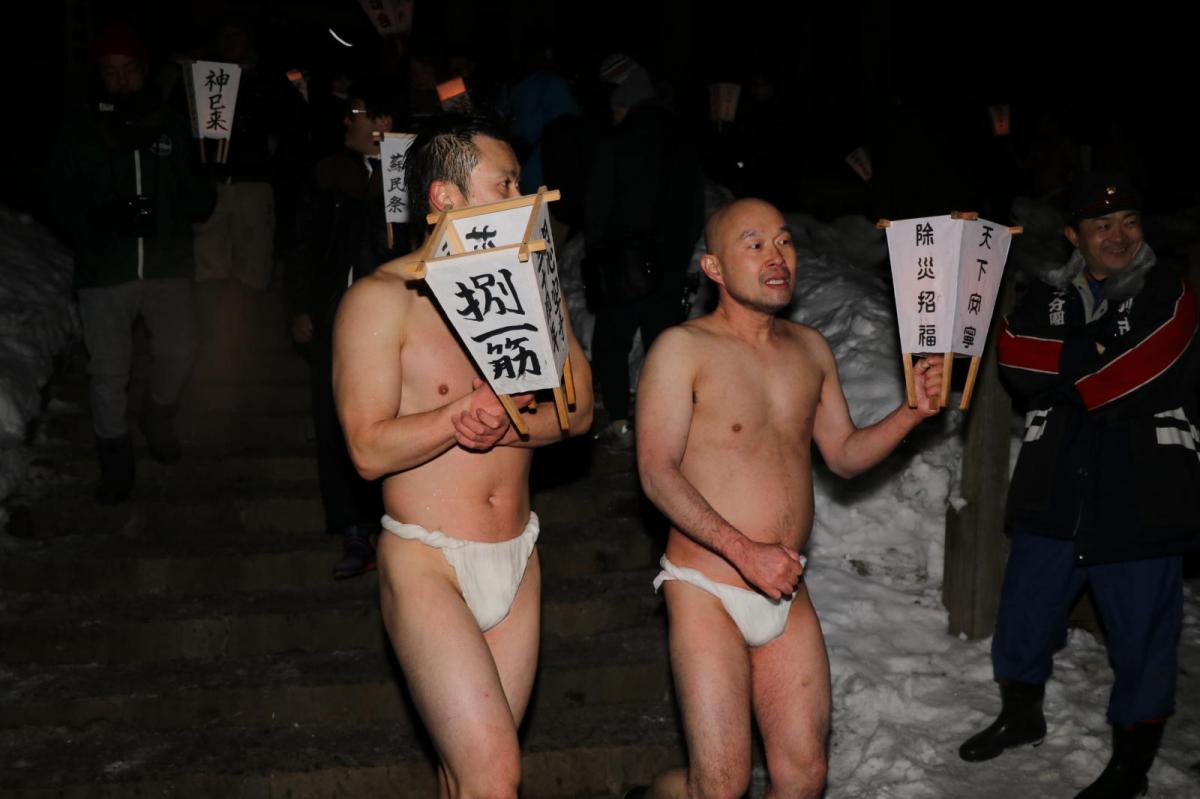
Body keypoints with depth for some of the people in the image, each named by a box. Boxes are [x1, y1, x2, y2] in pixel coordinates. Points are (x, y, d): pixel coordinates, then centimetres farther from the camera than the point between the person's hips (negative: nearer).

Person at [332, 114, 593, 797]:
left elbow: (578, 409, 0)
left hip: (516, 560, 5)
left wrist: (500, 422, -18)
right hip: (428, 562, -5)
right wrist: (468, 413, -25)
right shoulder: (383, 299, -9)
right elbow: (370, 450, -16)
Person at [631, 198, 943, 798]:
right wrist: (744, 550, -24)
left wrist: (912, 412, -1)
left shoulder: (810, 349, 11)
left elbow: (845, 455, 17)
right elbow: (656, 473, -15)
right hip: (707, 591, -5)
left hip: (787, 595, 6)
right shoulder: (683, 350, -8)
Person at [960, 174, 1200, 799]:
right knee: (1024, 612, 15)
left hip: (1142, 497, -3)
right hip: (1055, 492, 4)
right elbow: (1019, 363, -8)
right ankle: (1021, 716, 40)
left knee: (1143, 636, 4)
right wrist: (1099, 361, -15)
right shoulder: (1047, 295, 9)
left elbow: (1146, 378, -16)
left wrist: (1067, 370, -9)